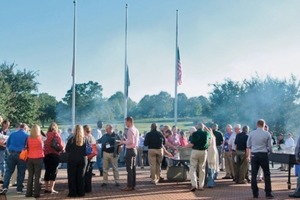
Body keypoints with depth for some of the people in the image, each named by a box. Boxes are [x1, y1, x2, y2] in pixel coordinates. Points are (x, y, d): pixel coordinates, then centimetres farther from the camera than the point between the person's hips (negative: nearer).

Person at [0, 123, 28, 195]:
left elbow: (7, 144, 15)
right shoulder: (26, 136, -3)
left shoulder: (12, 134, 8)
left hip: (11, 154, 3)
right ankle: (19, 189, 8)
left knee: (9, 171, 9)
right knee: (21, 173, 6)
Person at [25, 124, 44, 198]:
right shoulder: (40, 138, -7)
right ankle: (36, 193, 1)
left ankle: (29, 193, 13)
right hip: (38, 158, -3)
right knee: (37, 177, 1)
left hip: (29, 159, 3)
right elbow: (42, 147, 5)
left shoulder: (28, 138, -1)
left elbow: (27, 148, 6)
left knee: (30, 176, 11)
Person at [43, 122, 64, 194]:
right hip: (54, 155, -5)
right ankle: (51, 188, -6)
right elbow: (61, 146, -9)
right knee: (54, 171, -1)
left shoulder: (46, 136, 6)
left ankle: (46, 188, 17)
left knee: (47, 171, 12)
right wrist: (60, 149, 9)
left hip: (46, 155, 5)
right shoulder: (56, 135, -5)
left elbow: (44, 145, 3)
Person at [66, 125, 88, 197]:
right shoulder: (85, 140, -5)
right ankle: (80, 192, 13)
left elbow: (67, 150, -5)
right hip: (83, 160, 2)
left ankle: (73, 193, 5)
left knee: (72, 177, 6)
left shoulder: (71, 140, -10)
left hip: (72, 160, -2)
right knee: (81, 176, 11)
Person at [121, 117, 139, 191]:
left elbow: (130, 141, -22)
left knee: (129, 169, -6)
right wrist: (126, 140, 16)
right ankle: (133, 185, 18)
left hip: (130, 150, -10)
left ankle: (129, 186, -4)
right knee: (133, 168, 12)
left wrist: (123, 142, -9)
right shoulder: (136, 130, 13)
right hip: (134, 149, 10)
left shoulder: (130, 130, -16)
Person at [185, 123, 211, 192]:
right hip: (203, 152, 3)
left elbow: (191, 144, -13)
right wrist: (205, 128, 27)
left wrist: (185, 146, 3)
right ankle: (201, 185, 14)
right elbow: (210, 134, 28)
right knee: (202, 169, 12)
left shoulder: (194, 134, -9)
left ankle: (194, 184, -12)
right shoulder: (206, 133, 2)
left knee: (193, 168, 1)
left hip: (195, 151, -3)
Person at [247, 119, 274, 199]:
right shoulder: (267, 134, -5)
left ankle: (255, 194, 10)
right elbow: (269, 147, 0)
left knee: (254, 174, 7)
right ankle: (268, 193, 5)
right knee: (267, 174, 7)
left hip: (254, 155, 2)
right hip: (263, 155, -2)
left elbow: (248, 146, 9)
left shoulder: (251, 133, 1)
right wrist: (270, 151, 21)